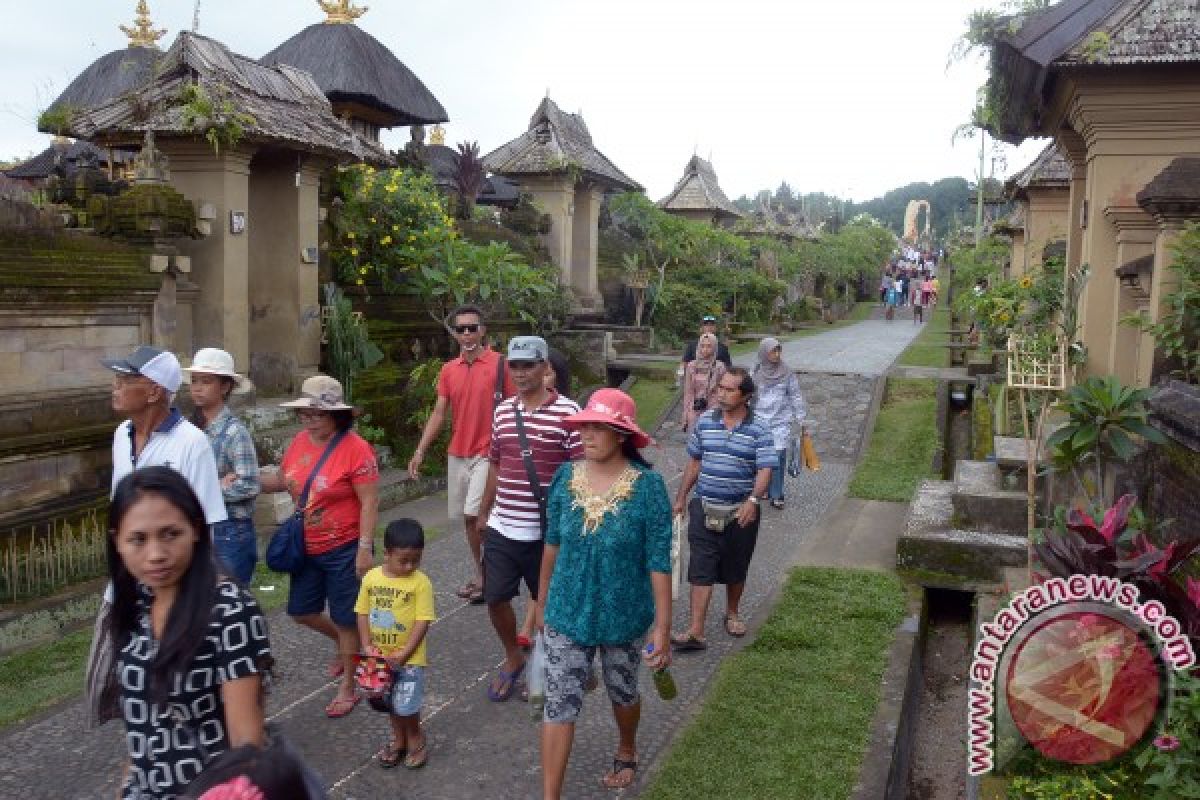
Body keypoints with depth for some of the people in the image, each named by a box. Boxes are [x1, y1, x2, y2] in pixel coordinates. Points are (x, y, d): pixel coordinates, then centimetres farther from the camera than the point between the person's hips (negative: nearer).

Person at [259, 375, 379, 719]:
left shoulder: (355, 448, -20)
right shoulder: (299, 442, 0)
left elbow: (369, 502, -18)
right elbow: (283, 480, 16)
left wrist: (365, 548, -20)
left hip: (344, 549, -7)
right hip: (307, 547, 7)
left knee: (346, 619, 7)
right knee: (300, 611, 18)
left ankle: (347, 687, 26)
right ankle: (341, 643, 47)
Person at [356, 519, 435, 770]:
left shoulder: (421, 582, -16)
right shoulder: (371, 578, -6)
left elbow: (423, 622, -16)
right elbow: (362, 613, 2)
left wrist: (404, 654, -19)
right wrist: (368, 646, -7)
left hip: (409, 658, -4)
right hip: (381, 656, 4)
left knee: (406, 706, -4)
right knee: (390, 702, 19)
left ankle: (415, 738, 24)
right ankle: (399, 738, 41)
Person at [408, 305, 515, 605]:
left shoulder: (500, 364, -8)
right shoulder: (448, 370, 7)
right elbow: (439, 413, 8)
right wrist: (420, 451, 1)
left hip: (487, 453, -5)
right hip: (457, 454, 6)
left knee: (474, 515, -11)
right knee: (468, 519, 12)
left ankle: (486, 576, 9)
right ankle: (479, 575, 27)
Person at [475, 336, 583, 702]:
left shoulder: (567, 411, -12)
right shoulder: (502, 411, 5)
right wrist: (484, 513, 19)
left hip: (545, 531, -5)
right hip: (501, 529, 5)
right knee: (495, 599, 11)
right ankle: (513, 659, 36)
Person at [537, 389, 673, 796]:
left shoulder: (648, 486, -19)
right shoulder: (566, 477, -8)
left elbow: (659, 562, -15)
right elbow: (552, 544, 3)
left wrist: (663, 625, -14)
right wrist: (542, 601, 11)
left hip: (623, 615, -1)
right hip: (566, 613, 2)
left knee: (622, 692, 22)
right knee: (559, 704, 1)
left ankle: (626, 754, 53)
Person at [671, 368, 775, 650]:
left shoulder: (758, 431, -8)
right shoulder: (704, 422, 1)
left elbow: (765, 470, -16)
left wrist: (753, 500, -33)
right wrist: (681, 498, 14)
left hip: (741, 513, -1)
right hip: (704, 510, 1)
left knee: (735, 569, 16)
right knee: (701, 570, -4)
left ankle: (732, 613, 39)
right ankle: (696, 631, -4)